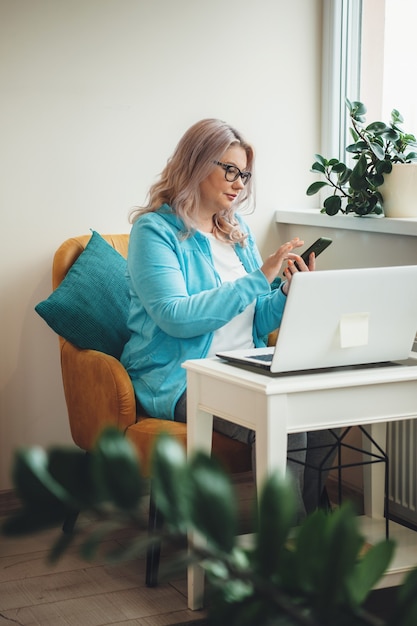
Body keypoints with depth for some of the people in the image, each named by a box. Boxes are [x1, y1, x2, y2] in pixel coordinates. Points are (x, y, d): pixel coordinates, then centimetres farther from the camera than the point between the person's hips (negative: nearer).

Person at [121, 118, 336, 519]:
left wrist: (289, 293, -3)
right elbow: (176, 317, -19)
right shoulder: (155, 230, -4)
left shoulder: (238, 232, 18)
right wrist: (259, 278, -17)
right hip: (179, 379, -7)